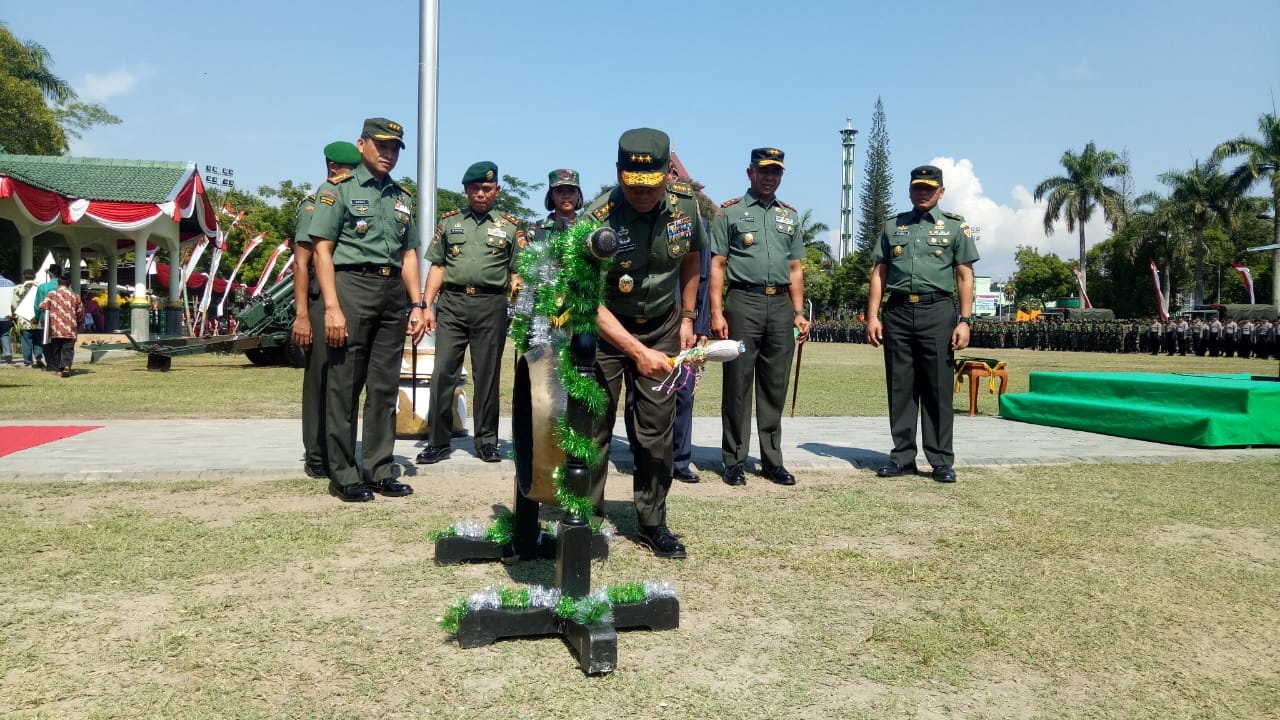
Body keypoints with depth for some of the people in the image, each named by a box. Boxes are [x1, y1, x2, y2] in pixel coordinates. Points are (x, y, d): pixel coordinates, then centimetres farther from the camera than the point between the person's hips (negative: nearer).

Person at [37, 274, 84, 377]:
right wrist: (78, 326, 23)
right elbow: (81, 314, 9)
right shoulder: (75, 296, 6)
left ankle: (56, 368, 15)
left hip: (55, 329, 0)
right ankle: (66, 366, -20)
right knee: (68, 349, -1)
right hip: (70, 330, 0)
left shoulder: (51, 294, 3)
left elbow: (42, 306, -8)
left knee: (55, 349, 12)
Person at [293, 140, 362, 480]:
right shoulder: (314, 205, -2)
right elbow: (302, 263, -8)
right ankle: (316, 458, 7)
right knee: (320, 381, -1)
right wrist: (302, 314, -15)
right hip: (322, 303, -6)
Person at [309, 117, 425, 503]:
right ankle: (343, 475, 5)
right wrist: (332, 307, -15)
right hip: (352, 287, -5)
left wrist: (417, 305, 8)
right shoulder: (338, 188, 2)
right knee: (344, 387, -2)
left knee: (385, 387, 7)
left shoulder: (401, 197, 19)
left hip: (393, 294, 6)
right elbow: (322, 250, -5)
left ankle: (379, 471, 15)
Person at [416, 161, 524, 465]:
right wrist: (427, 306, 4)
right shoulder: (449, 222, 14)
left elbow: (517, 271, 12)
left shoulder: (510, 226, 11)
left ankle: (486, 440, 14)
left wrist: (516, 285, -10)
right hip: (451, 302, 1)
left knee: (487, 375, 4)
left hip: (491, 305, -1)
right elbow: (437, 267, 13)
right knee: (443, 372, -4)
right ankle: (438, 441, 4)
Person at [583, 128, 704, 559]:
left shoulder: (685, 204, -11)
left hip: (662, 326, 3)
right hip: (605, 329, -3)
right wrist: (637, 351, -33)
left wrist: (687, 318, 8)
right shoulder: (598, 219, -25)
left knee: (657, 430, 3)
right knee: (593, 427, -1)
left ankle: (652, 523, 15)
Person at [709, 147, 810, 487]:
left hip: (781, 305, 4)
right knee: (737, 385, -2)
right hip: (743, 303, -4)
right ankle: (734, 462, 6)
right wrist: (717, 313, -10)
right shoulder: (729, 213, 5)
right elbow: (717, 265, -1)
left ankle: (772, 461, 15)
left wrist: (799, 313, 11)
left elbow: (795, 268, 19)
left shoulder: (789, 215, 18)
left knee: (775, 388, 7)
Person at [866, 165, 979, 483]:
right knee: (900, 388, 4)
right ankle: (902, 457, 12)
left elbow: (965, 276, 4)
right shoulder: (892, 226, 15)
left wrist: (964, 321, -6)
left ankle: (942, 461, 6)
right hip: (898, 312, 2)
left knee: (939, 389, -1)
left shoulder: (955, 226, 9)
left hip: (937, 312, -2)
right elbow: (879, 273, 12)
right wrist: (873, 316, 2)